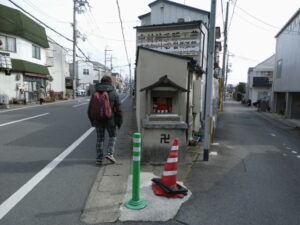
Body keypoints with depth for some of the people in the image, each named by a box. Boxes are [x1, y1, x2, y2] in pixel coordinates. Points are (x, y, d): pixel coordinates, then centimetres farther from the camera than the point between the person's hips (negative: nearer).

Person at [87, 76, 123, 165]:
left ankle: (99, 159, 16)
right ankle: (109, 154, 4)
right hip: (110, 120, -2)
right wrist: (119, 122, 2)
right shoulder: (114, 93, -6)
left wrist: (92, 121, 16)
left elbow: (90, 109, 4)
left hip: (98, 120, 2)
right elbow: (118, 109, -7)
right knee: (112, 136, 19)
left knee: (100, 138, 15)